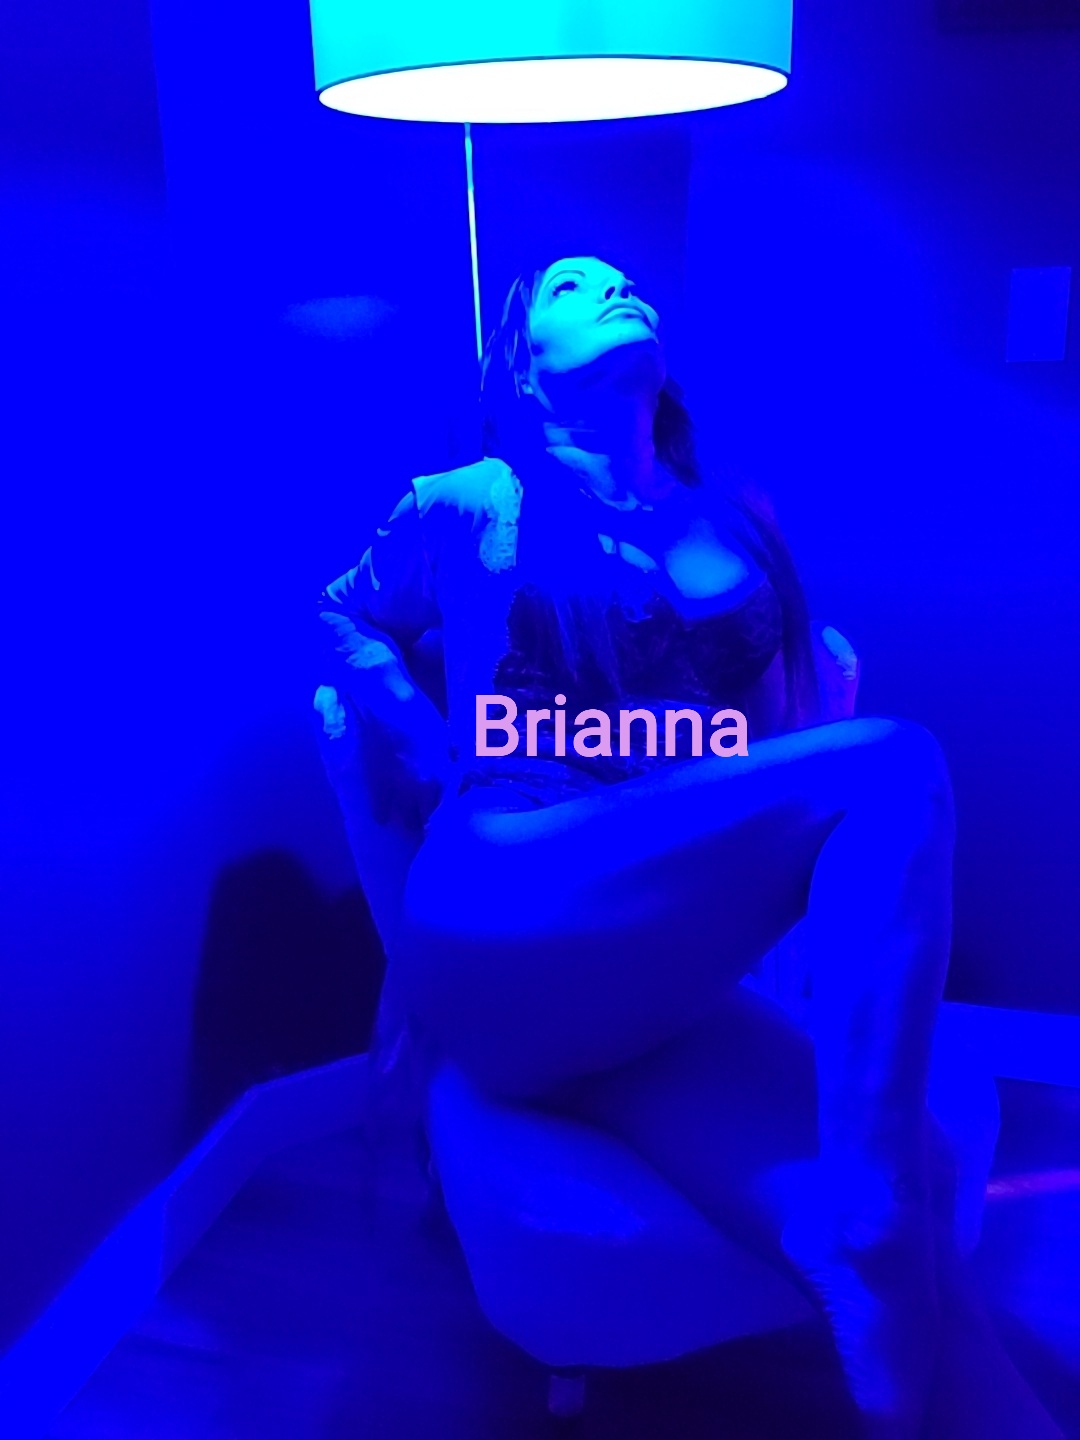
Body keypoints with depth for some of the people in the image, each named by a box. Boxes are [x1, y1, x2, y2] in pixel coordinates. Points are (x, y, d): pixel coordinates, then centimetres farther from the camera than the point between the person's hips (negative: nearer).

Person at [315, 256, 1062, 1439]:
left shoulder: (737, 526, 22)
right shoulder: (470, 508, 12)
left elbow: (807, 710, 25)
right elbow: (340, 620, 24)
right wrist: (435, 743, 5)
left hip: (660, 988, 4)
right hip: (500, 935, -3)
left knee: (891, 1181, -26)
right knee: (896, 772, -22)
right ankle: (872, 1255, -21)